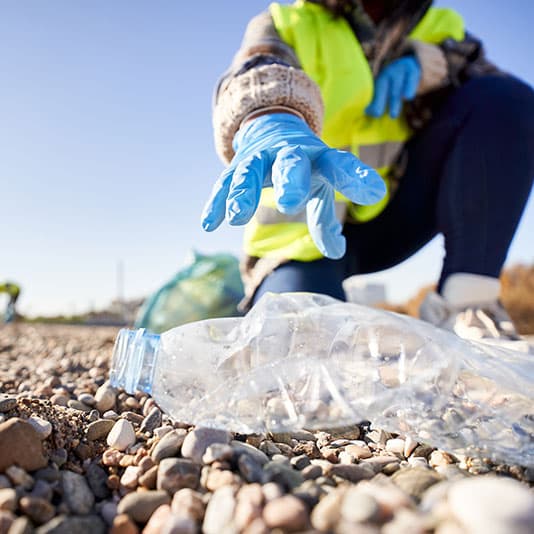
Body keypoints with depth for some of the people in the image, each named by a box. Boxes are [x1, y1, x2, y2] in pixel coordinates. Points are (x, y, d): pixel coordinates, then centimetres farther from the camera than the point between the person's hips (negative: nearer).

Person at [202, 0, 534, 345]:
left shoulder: (441, 28, 13)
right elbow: (259, 75, -23)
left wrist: (426, 63, -17)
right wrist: (272, 125, -47)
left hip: (396, 209, 4)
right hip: (300, 232, -3)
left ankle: (466, 301, -17)